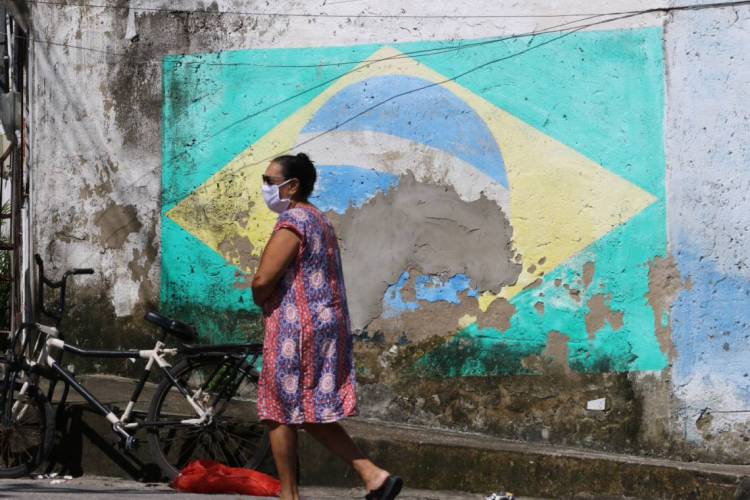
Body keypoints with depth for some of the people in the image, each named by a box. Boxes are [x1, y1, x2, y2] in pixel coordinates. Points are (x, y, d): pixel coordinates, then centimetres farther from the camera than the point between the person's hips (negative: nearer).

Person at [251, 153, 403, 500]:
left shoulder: (292, 223, -14)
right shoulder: (319, 220, 17)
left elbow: (263, 281, -21)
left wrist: (260, 301, -1)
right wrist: (269, 299, 11)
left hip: (295, 329, -9)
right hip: (328, 327, 9)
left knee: (280, 414, 1)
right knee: (312, 415, 13)